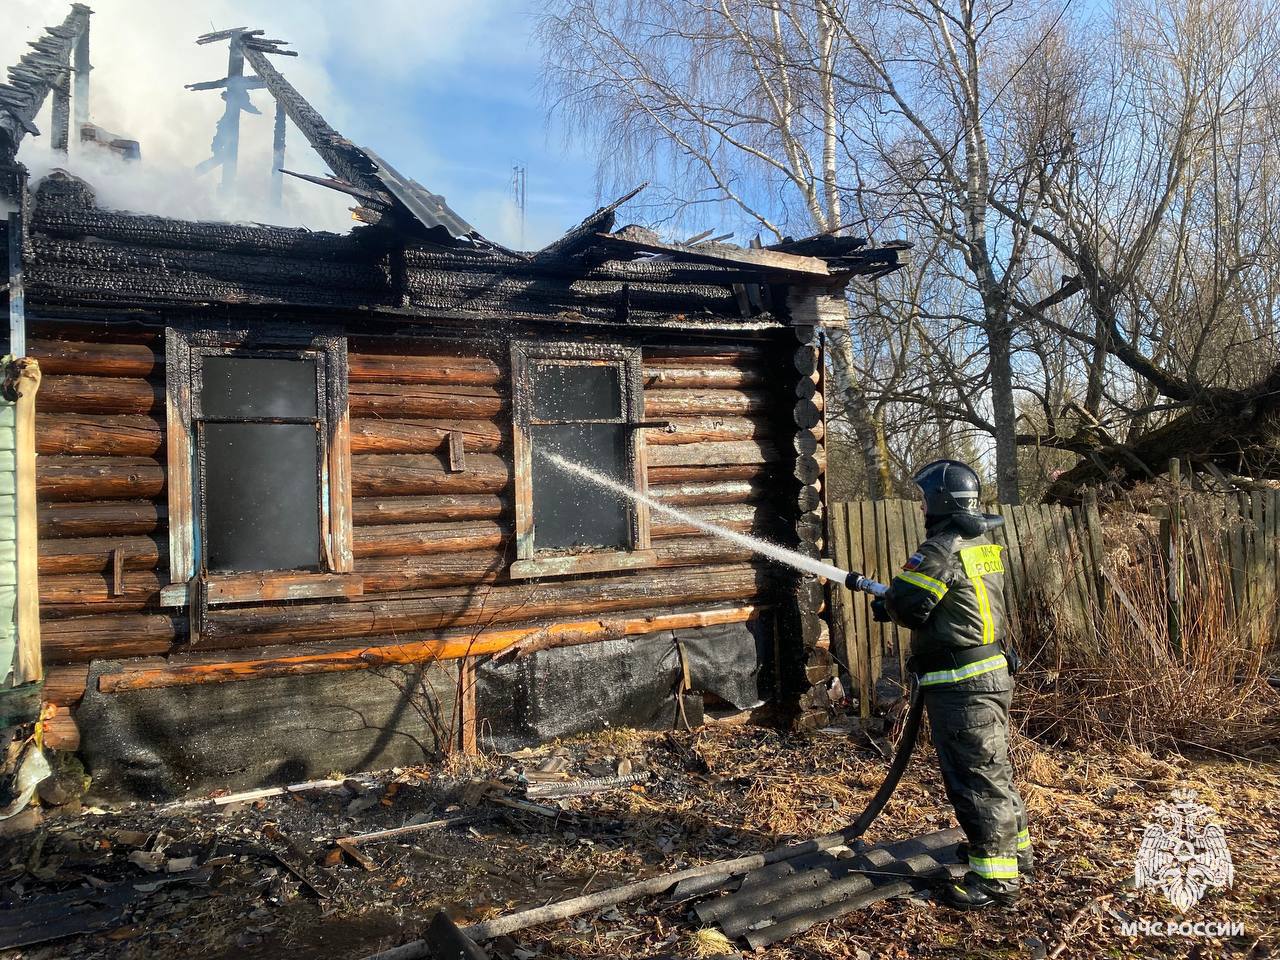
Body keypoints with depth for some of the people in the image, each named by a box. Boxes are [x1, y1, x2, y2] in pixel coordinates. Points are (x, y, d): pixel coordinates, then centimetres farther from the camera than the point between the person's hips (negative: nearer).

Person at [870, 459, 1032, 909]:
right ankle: (1014, 847, 39)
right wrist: (896, 599, 13)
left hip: (962, 684, -10)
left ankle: (996, 878, 5)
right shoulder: (984, 544, 11)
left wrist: (887, 602, 3)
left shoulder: (942, 548, -19)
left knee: (974, 775, -2)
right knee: (992, 766, 23)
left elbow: (906, 605, -21)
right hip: (992, 671, 10)